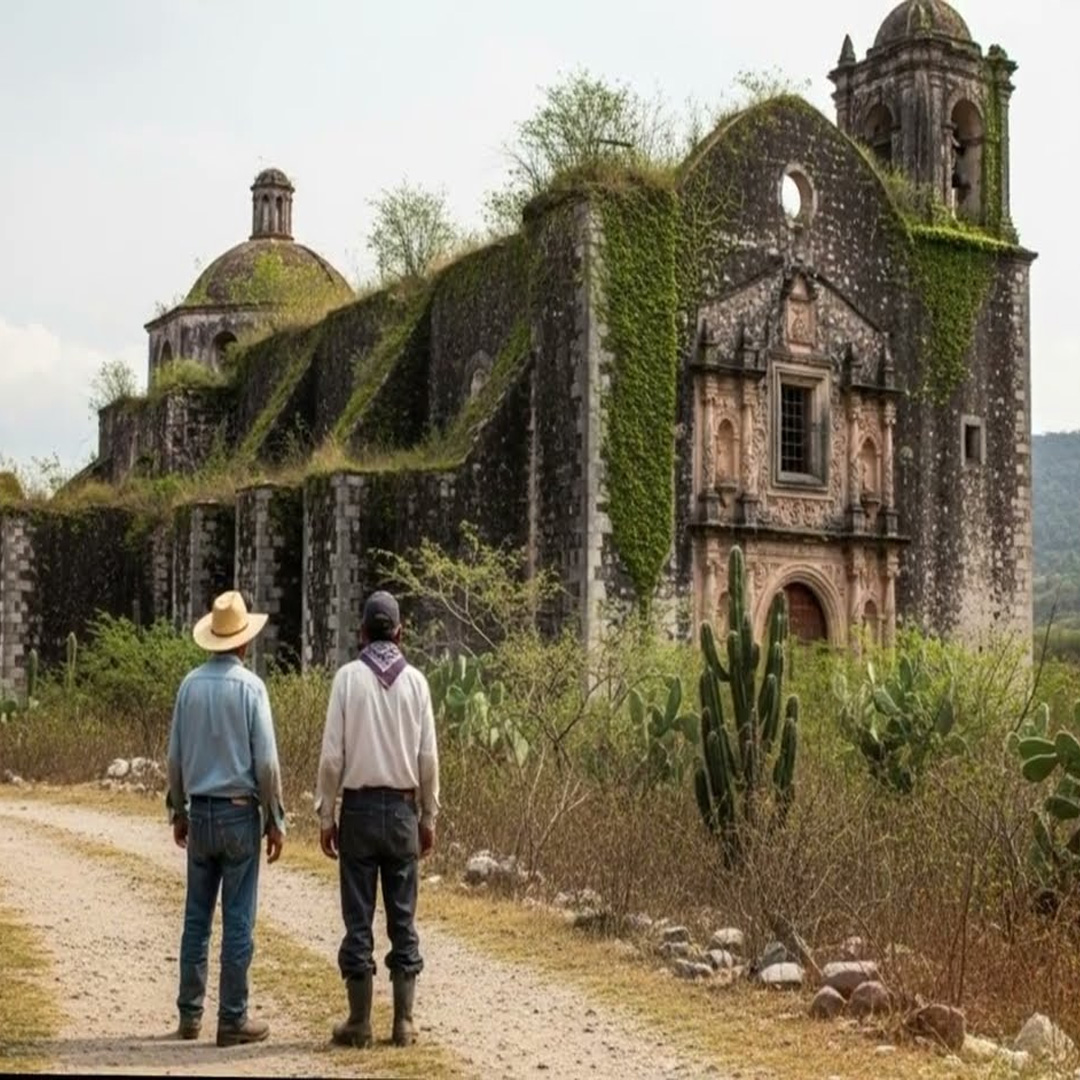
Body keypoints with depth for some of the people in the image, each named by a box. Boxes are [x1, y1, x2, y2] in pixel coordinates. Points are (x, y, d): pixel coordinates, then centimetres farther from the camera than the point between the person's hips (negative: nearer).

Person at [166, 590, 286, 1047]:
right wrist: (275, 820, -4)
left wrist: (178, 811, 18)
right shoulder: (250, 685, -11)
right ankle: (233, 1019, 5)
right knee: (238, 919, 1)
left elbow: (175, 757, 7)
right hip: (240, 813, -4)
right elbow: (266, 762, -11)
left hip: (200, 812, 5)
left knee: (197, 915, 12)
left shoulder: (190, 684, 2)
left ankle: (190, 1014, 17)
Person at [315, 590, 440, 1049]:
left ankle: (359, 1022, 7)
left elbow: (332, 754, -6)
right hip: (403, 808, 2)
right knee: (403, 917, 8)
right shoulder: (415, 680, 0)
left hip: (360, 807, -1)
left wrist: (325, 814, 2)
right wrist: (428, 816, 11)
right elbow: (428, 756, 1)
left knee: (358, 917, 4)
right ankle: (403, 1021, 10)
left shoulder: (348, 677, -4)